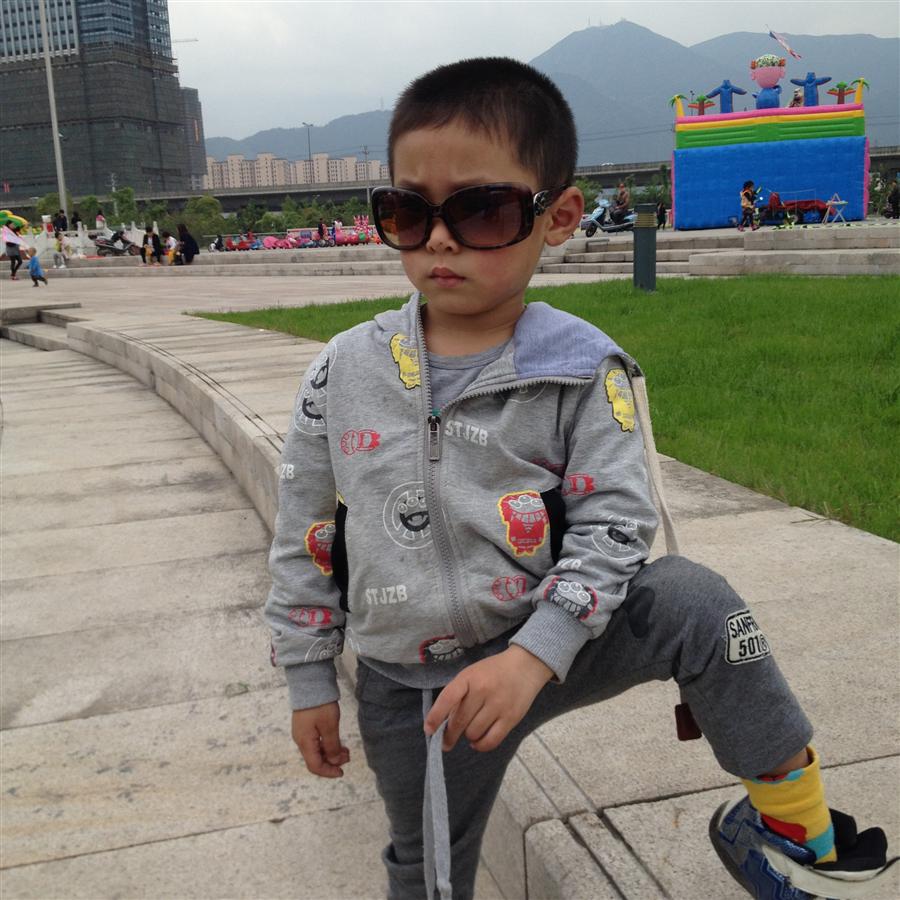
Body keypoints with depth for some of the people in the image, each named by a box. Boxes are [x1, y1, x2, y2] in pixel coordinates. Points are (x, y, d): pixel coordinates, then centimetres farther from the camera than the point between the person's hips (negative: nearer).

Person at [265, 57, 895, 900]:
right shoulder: (342, 373, -8)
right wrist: (309, 682, 5)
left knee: (690, 600, -27)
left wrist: (535, 653, -27)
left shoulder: (585, 372, -13)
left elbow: (612, 526, -14)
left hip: (546, 648, -2)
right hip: (408, 688, 2)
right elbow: (303, 539, 0)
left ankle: (794, 822, -10)